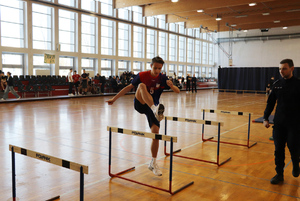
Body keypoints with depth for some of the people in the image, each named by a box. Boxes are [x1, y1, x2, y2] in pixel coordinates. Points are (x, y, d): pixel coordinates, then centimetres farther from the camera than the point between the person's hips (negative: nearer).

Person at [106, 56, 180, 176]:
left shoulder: (163, 78, -5)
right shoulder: (142, 75, -7)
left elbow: (177, 91, -8)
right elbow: (129, 87, 2)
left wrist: (171, 86, -32)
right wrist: (114, 99, 2)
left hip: (152, 107, 2)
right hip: (140, 104, -2)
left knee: (155, 132, -10)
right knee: (142, 85, -29)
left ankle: (153, 163, 8)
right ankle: (156, 109, -52)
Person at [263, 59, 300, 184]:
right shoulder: (277, 84, 5)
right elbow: (270, 103, 10)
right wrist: (265, 118, 3)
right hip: (279, 123, 3)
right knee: (279, 150, 6)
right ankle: (279, 174, 18)